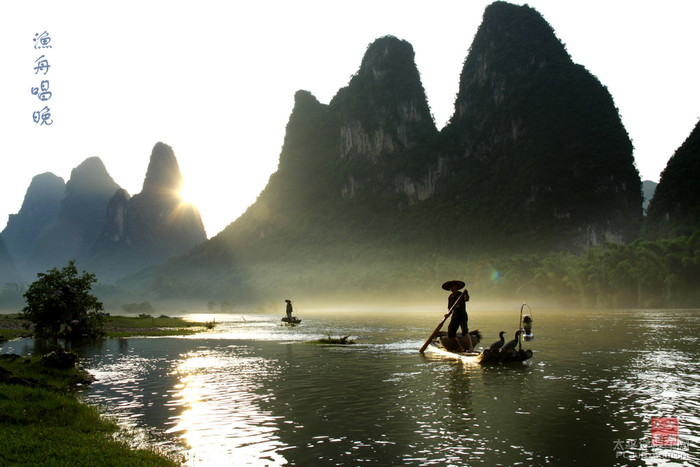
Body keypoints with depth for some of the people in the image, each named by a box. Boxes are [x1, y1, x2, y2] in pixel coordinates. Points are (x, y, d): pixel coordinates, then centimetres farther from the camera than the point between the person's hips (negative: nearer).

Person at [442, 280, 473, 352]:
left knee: (465, 331, -24)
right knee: (450, 333, -2)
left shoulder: (461, 295, -7)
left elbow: (466, 299, -29)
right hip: (455, 316, 6)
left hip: (462, 316, -6)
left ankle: (471, 347, -35)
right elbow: (450, 308, 10)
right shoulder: (450, 297, 11)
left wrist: (466, 294, -50)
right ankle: (460, 347, 5)